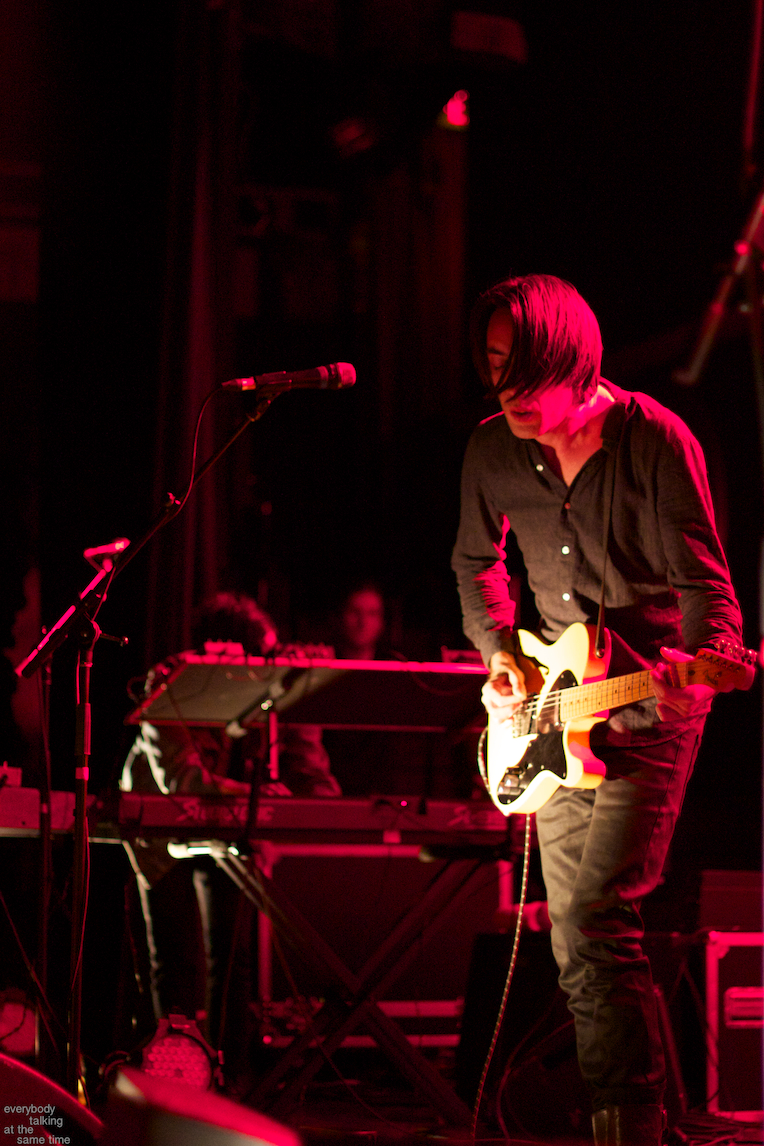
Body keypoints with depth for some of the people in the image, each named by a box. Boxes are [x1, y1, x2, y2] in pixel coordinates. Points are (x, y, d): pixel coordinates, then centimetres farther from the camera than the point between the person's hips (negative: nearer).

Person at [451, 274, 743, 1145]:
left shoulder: (653, 441, -15)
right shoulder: (492, 451, 0)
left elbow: (704, 580, -15)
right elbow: (475, 563, 17)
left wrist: (697, 662, -34)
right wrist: (498, 653, 1)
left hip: (648, 705, -6)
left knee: (594, 924, -18)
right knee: (572, 935, 10)